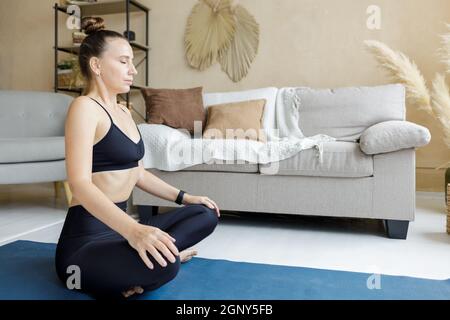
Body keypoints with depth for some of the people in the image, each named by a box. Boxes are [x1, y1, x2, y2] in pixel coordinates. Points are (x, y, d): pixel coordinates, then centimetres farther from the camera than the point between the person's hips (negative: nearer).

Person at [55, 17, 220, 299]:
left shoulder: (123, 112, 14)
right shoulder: (84, 107, -13)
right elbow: (80, 185, -27)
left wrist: (183, 196, 17)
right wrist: (132, 229, -42)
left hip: (118, 227, 9)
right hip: (86, 239, -9)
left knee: (206, 214, 10)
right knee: (162, 264, -37)